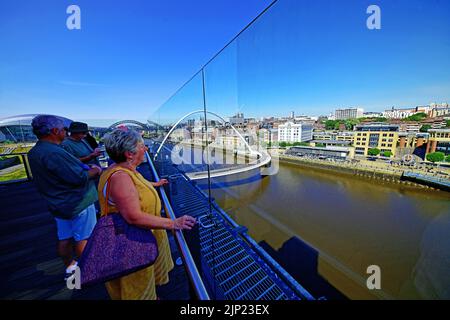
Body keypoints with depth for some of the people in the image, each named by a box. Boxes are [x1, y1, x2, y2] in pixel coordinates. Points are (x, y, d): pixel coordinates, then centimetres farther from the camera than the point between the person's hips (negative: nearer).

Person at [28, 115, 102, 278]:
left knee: (64, 238, 22)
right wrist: (95, 171, -11)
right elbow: (79, 178, -28)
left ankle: (70, 266, 40)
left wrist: (88, 168, 4)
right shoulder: (54, 153, -27)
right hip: (78, 203, -9)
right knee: (83, 238, 9)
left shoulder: (34, 152, 4)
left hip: (58, 203, 9)